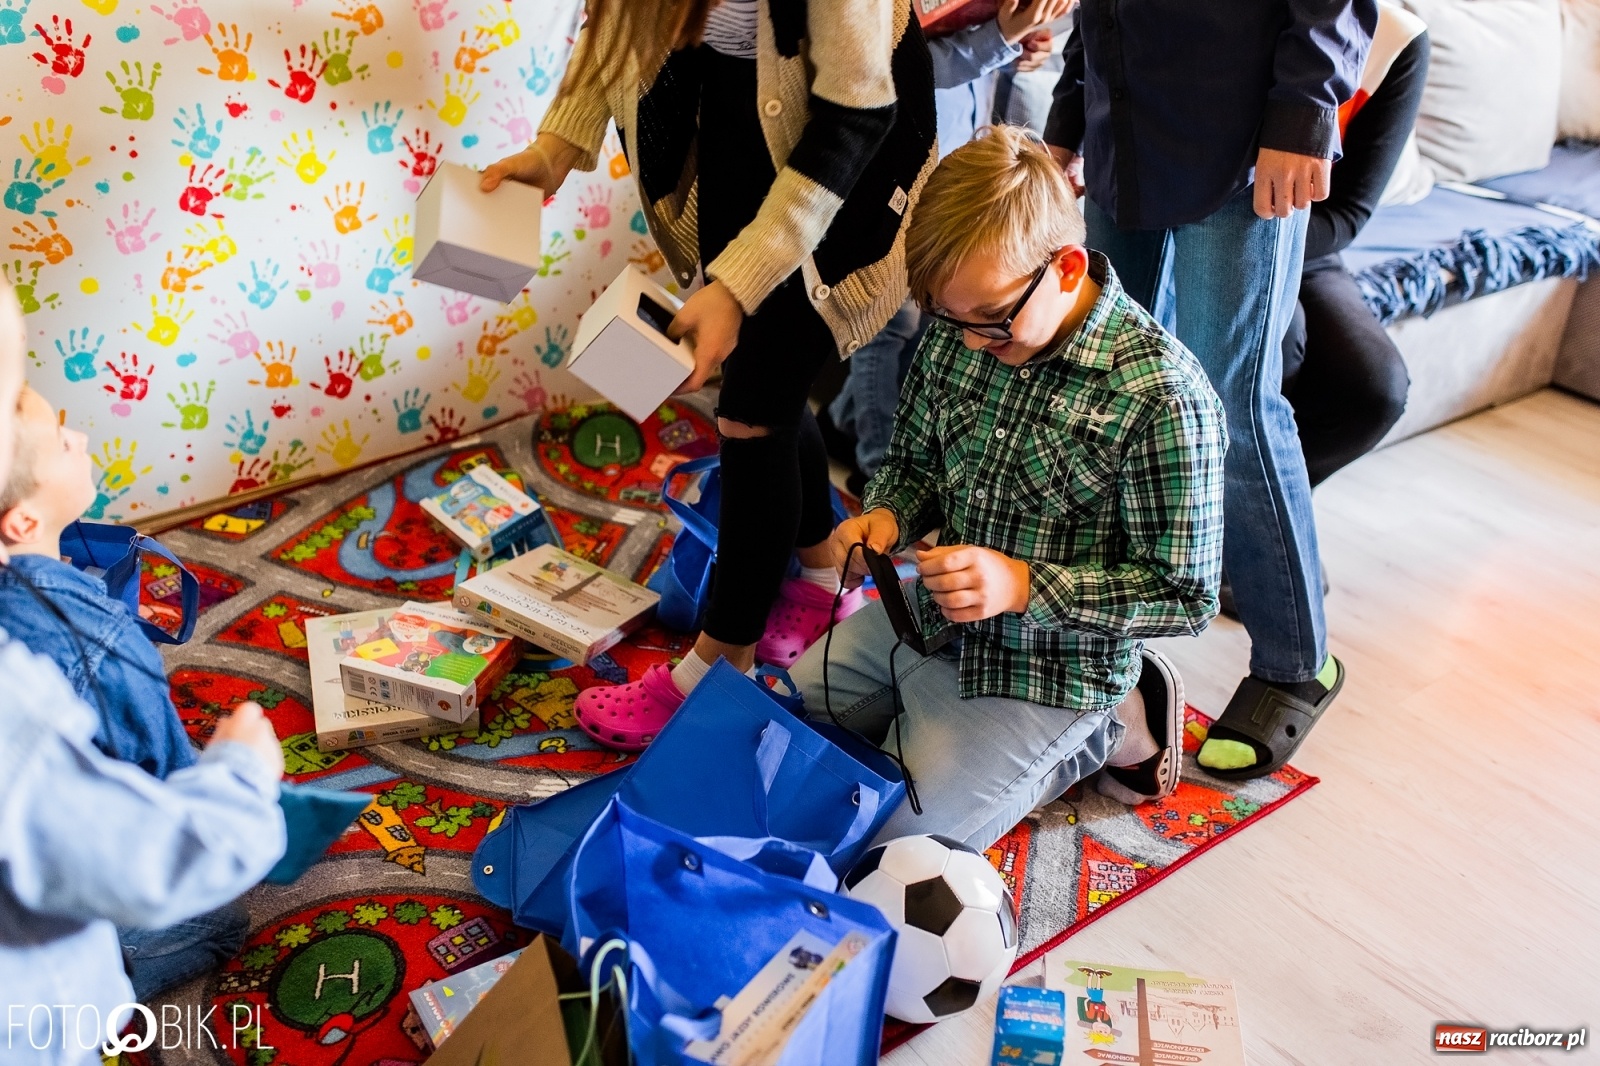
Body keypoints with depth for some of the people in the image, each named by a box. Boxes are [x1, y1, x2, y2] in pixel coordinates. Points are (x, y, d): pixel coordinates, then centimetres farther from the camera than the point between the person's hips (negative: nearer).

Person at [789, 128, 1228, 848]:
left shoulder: (1163, 397, -26)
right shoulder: (956, 335, -7)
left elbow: (1186, 593, -20)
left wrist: (1024, 586, -30)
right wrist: (886, 517, -13)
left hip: (1051, 665, -7)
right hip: (928, 616, 7)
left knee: (889, 843, -5)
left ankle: (1112, 729, 10)